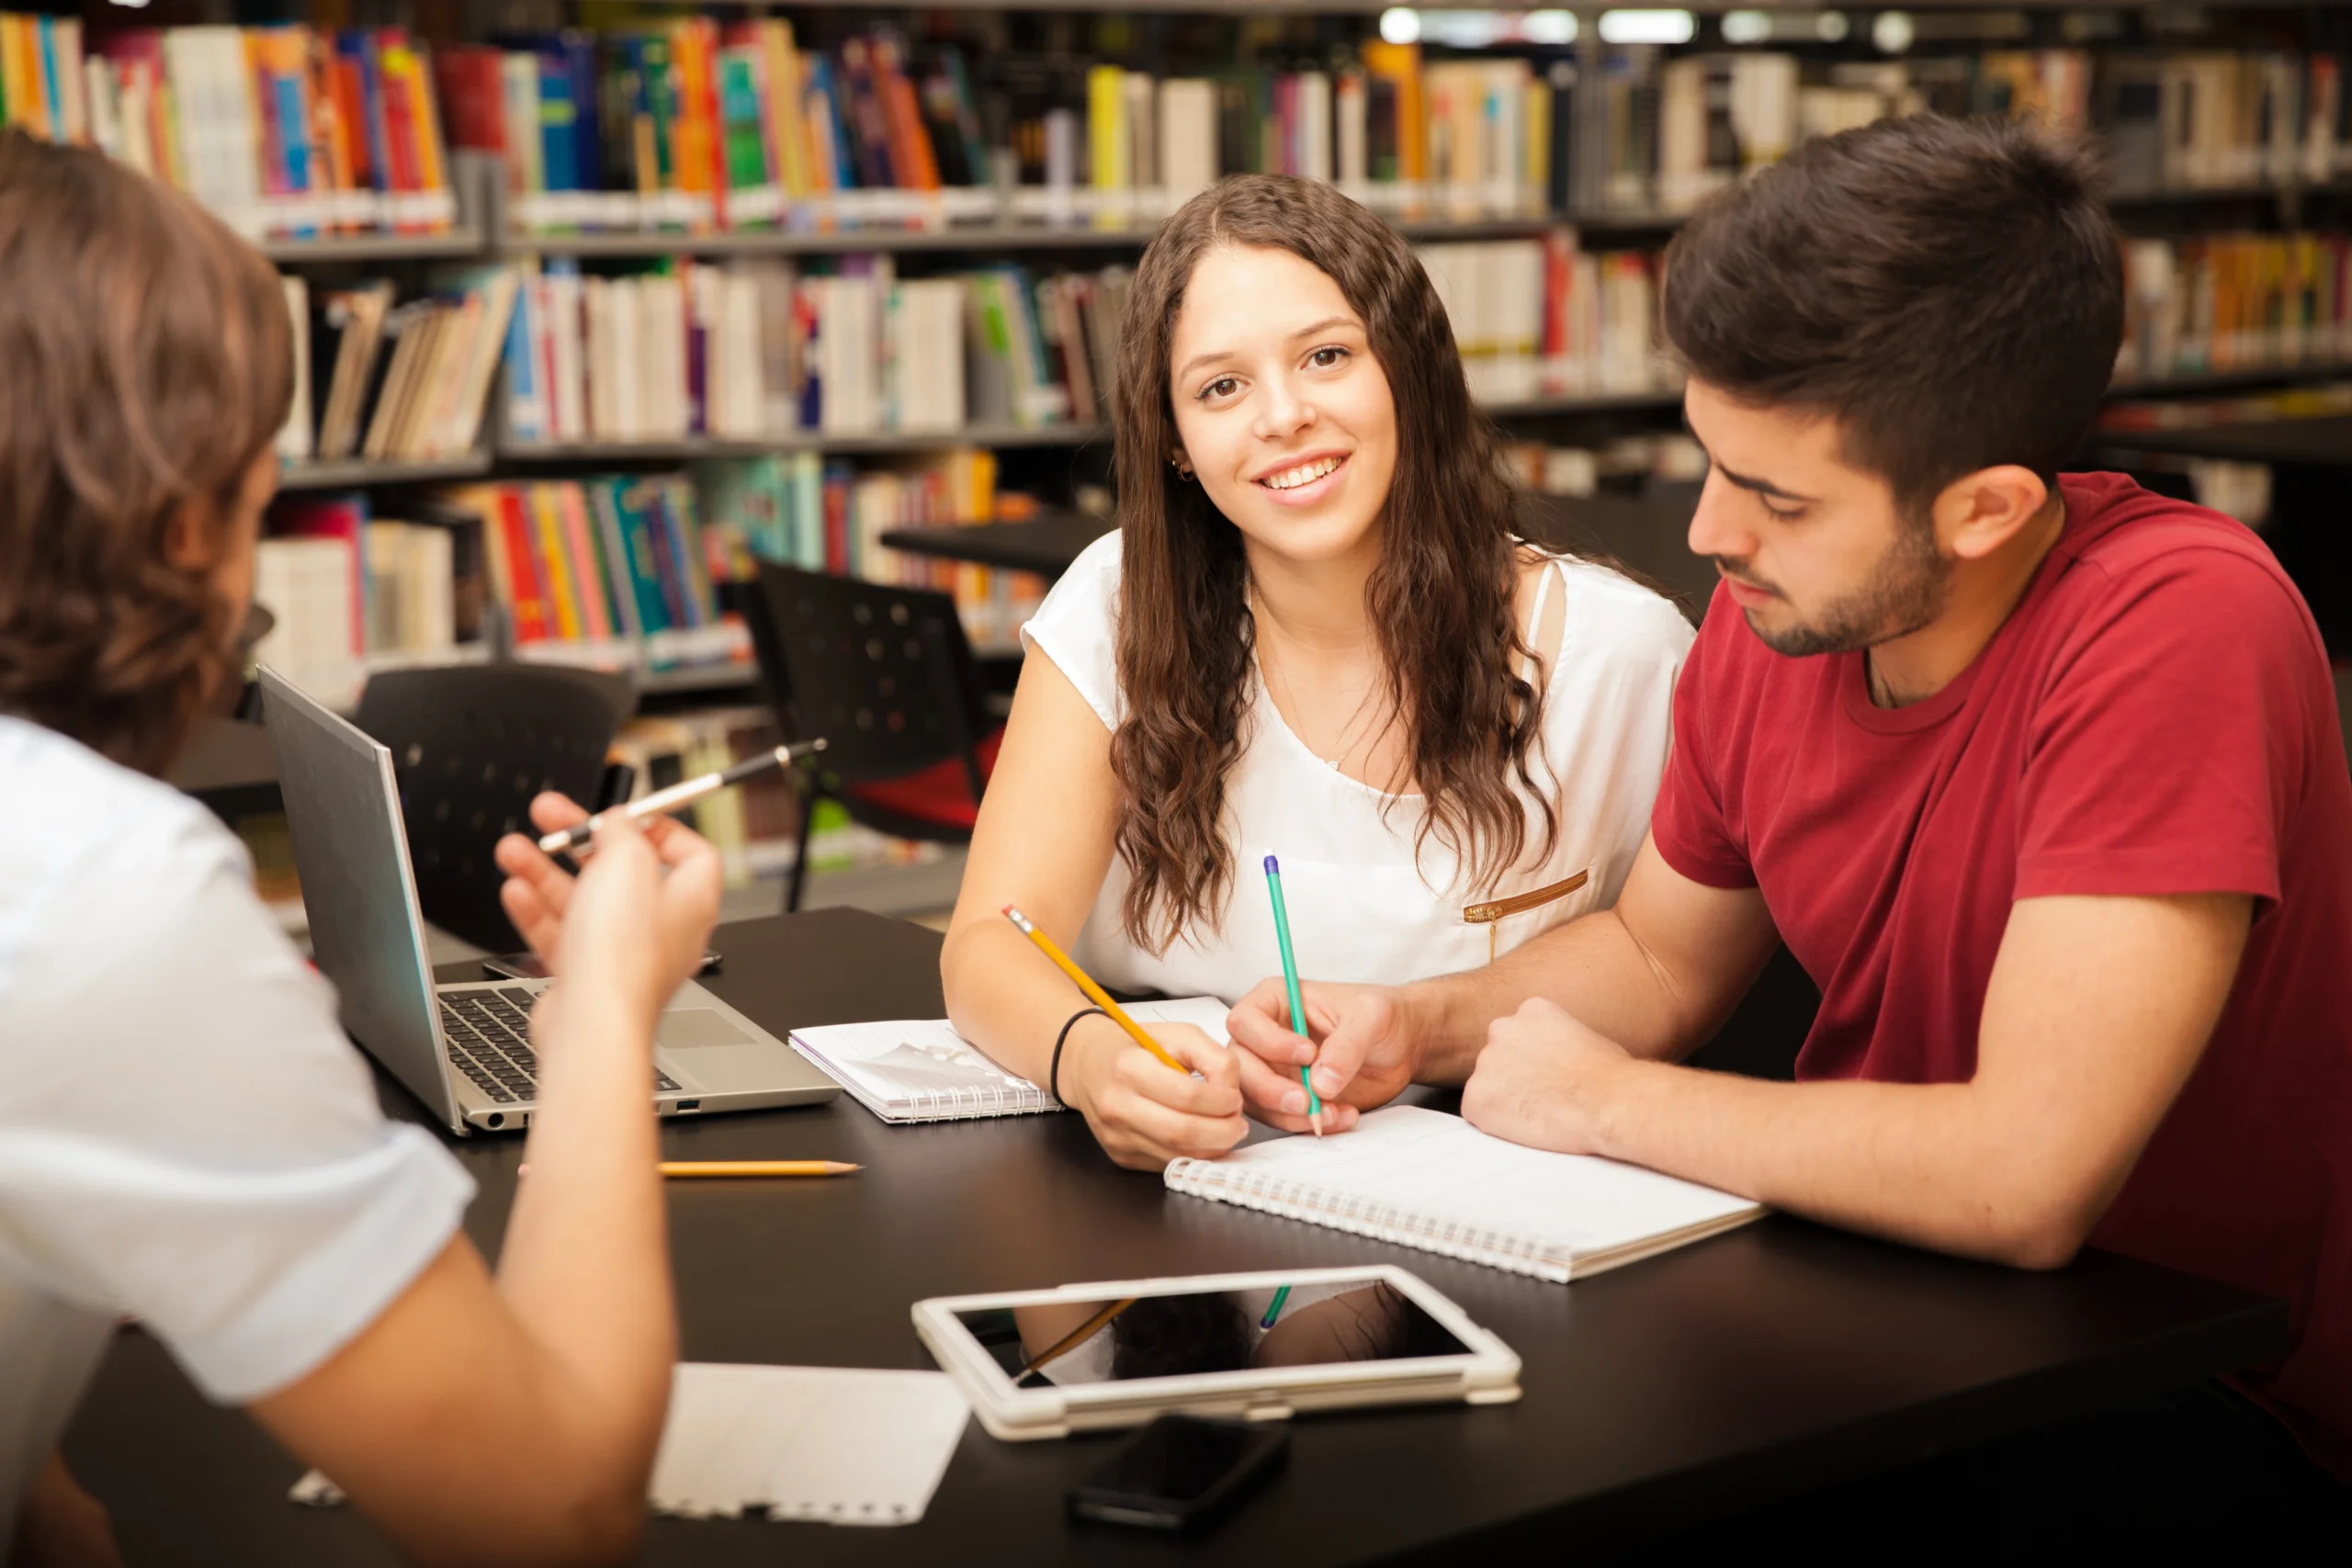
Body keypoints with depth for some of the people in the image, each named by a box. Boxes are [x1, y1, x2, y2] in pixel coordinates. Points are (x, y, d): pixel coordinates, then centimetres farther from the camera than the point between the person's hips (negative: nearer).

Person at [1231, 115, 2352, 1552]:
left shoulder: (2177, 628, -27)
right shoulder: (1772, 613, -6)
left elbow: (2026, 1176, -33)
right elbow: (1662, 957, 13)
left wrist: (1607, 1100, -19)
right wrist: (1419, 1029, -7)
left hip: (2197, 1401, -6)